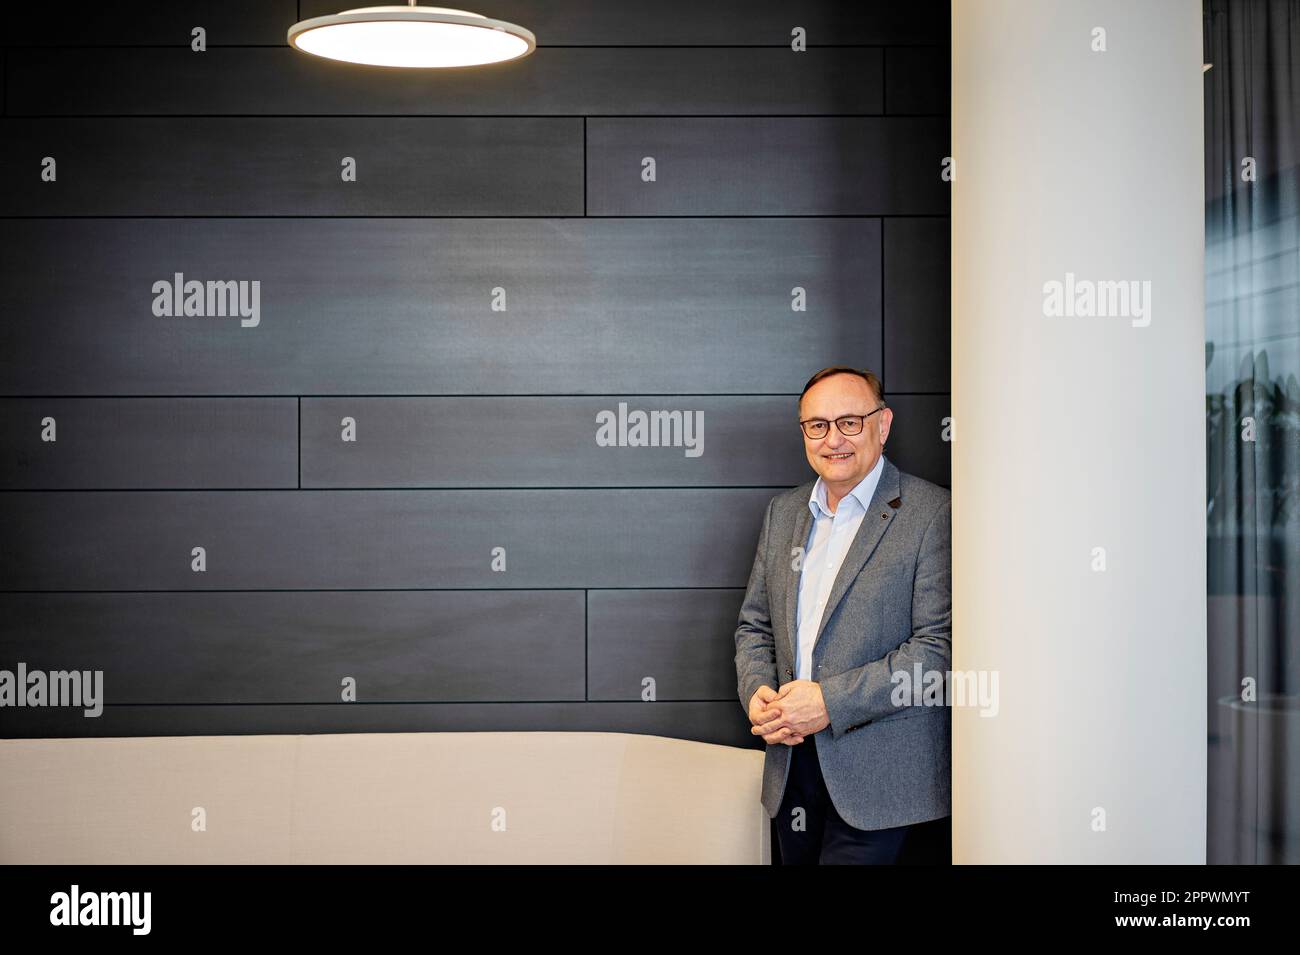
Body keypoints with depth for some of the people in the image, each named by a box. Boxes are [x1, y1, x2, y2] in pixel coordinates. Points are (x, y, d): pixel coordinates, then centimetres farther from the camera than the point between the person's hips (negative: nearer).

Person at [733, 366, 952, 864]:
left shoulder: (932, 513, -8)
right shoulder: (783, 511, 13)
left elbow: (939, 648, -14)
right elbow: (754, 624, 18)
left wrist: (831, 701, -18)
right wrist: (756, 692, -3)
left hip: (878, 777, -6)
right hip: (792, 764, 6)